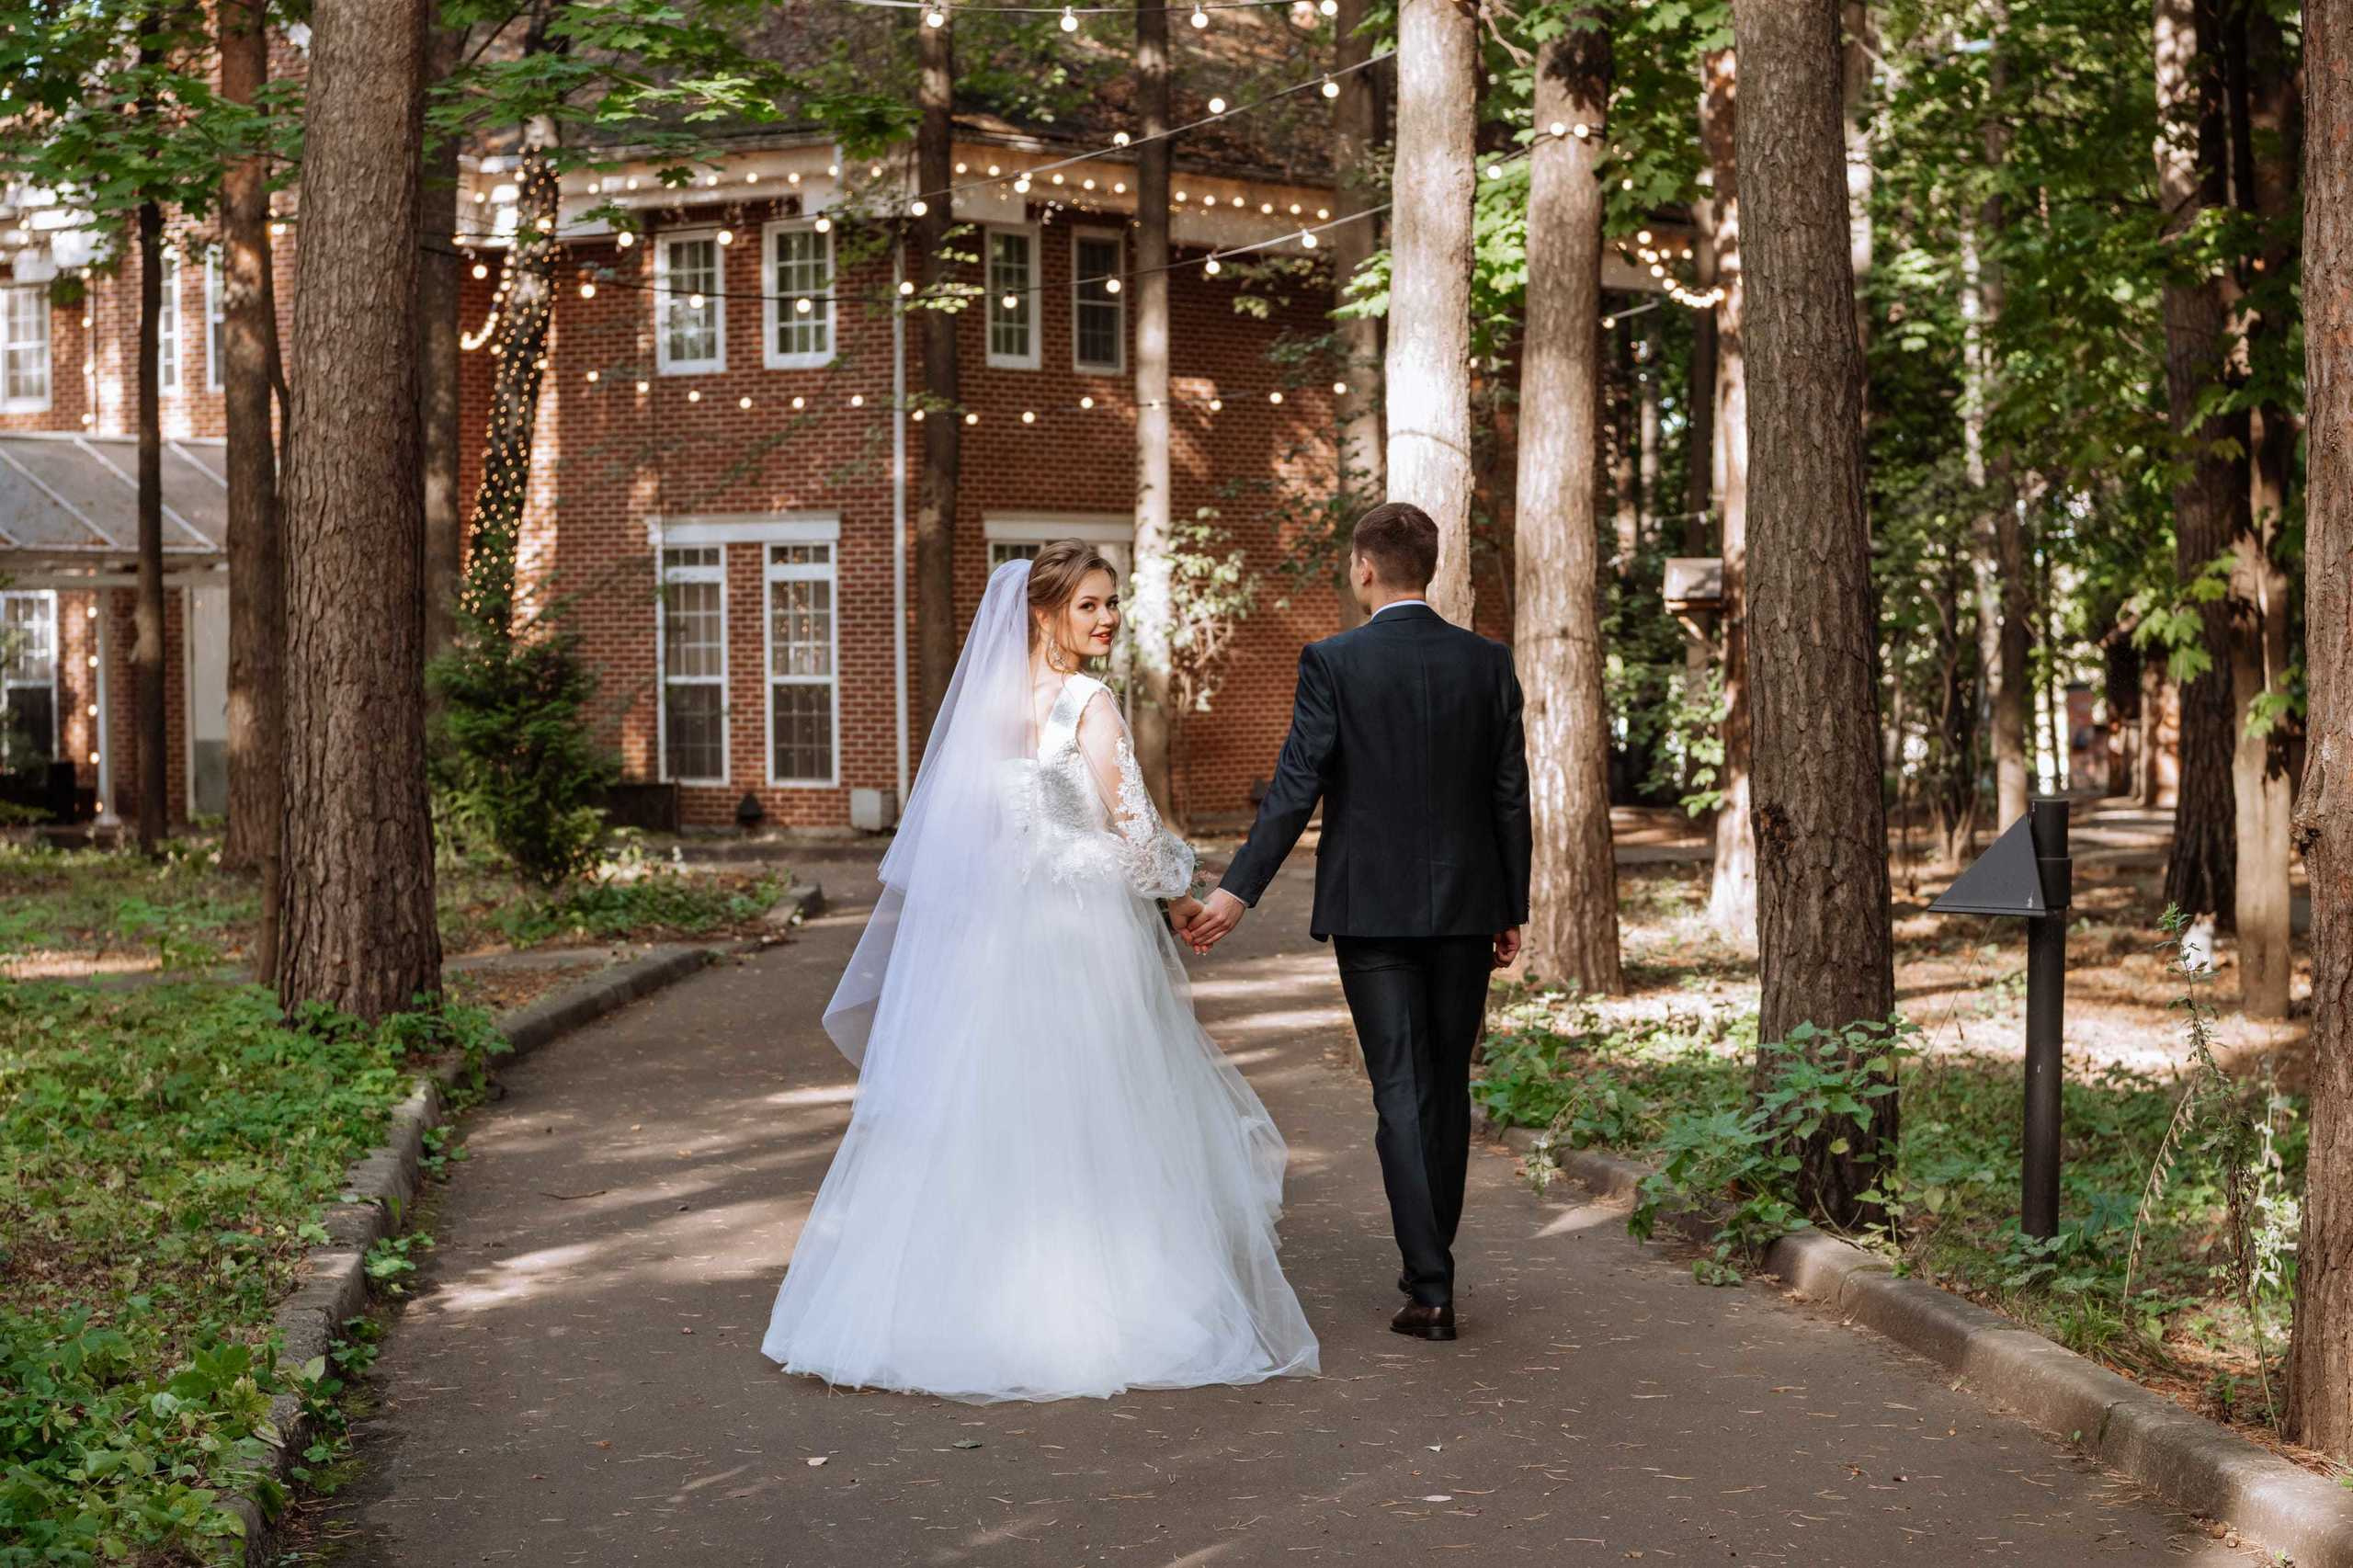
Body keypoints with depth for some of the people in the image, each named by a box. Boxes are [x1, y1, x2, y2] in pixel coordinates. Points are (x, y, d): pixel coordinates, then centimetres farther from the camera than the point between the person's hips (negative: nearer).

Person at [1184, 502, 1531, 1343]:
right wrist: (1512, 912, 12)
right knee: (1448, 1090, 14)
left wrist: (1237, 891, -6)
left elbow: (1296, 788, -12)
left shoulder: (1332, 662, -8)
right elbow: (1510, 795, 5)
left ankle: (1429, 1287, -4)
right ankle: (1432, 1266, 26)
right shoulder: (1487, 661, 2)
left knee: (1401, 1093, -1)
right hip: (1465, 907, 3)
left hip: (1371, 910, -3)